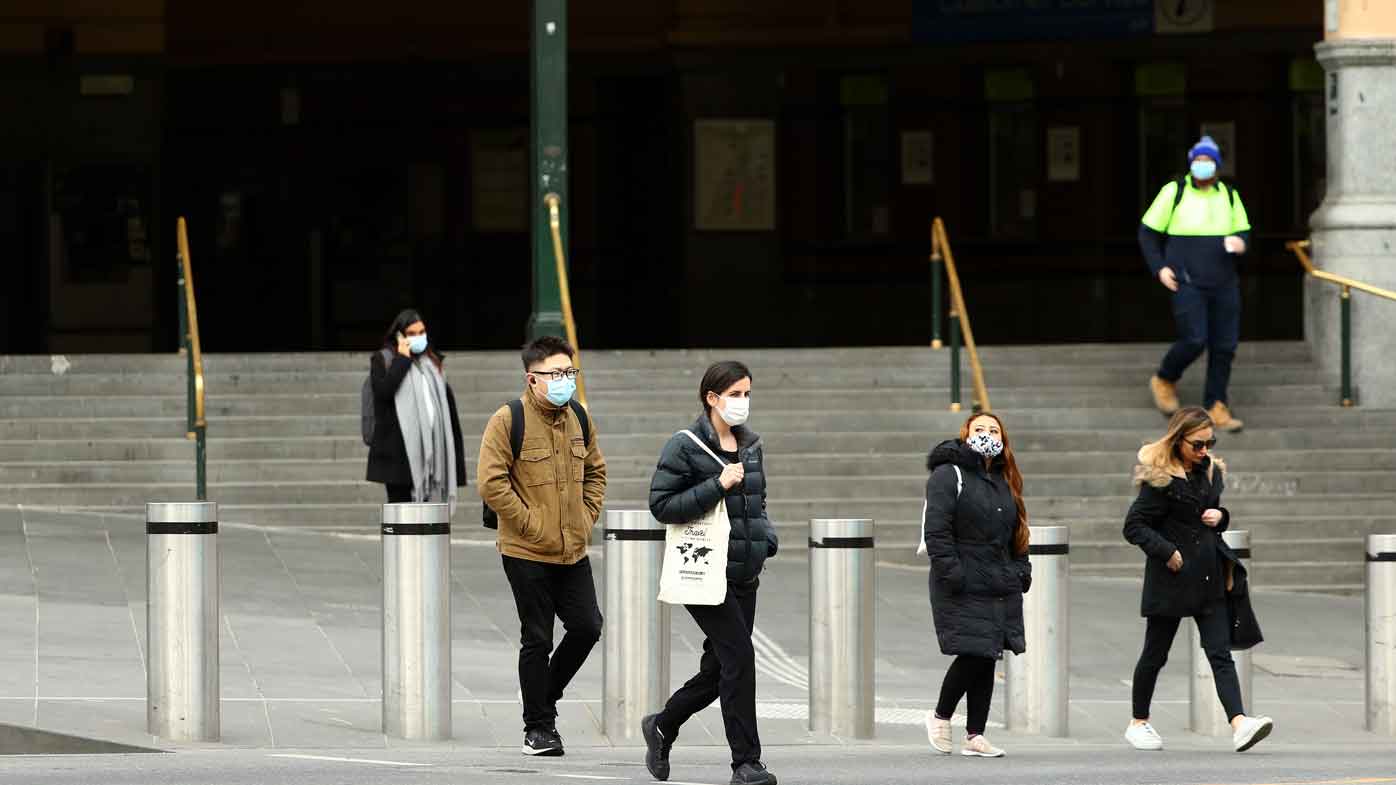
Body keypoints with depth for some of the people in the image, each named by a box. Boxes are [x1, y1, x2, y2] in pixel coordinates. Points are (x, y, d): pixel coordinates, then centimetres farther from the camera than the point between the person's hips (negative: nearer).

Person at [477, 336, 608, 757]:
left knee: (587, 626, 3)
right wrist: (530, 524, -16)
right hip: (528, 552, -6)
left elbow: (595, 471, 22)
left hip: (573, 550, 6)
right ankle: (539, 727, 12)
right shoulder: (508, 421, -12)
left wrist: (587, 517, 9)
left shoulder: (578, 419, 8)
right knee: (537, 639, 1)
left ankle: (545, 696, 26)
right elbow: (491, 484, -16)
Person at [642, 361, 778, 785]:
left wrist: (767, 536, 7)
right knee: (739, 656, -15)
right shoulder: (685, 447, -8)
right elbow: (661, 504, -12)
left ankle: (662, 726, 36)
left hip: (744, 576, 7)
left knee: (718, 670, 11)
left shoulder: (751, 446, 13)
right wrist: (717, 486, -19)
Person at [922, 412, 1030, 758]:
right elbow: (936, 530, -13)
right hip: (964, 587, -7)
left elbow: (1016, 534, 24)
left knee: (987, 659, 5)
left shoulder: (1005, 481, 18)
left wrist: (1022, 571, 14)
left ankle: (975, 735, 9)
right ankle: (940, 717, 9)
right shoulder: (948, 476, -6)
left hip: (1001, 587, 7)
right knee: (973, 654, -13)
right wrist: (950, 572, -19)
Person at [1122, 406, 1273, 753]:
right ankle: (1139, 724, 24)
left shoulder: (1211, 472, 9)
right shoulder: (1159, 479, -11)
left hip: (1208, 577, 5)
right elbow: (1134, 526, -11)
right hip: (1171, 578, -5)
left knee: (1220, 653, -7)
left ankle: (1239, 723, -19)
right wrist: (1167, 551, -19)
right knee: (1156, 653, 8)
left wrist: (1220, 517, 2)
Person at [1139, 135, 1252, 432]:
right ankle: (1165, 381, 12)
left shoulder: (1229, 196, 8)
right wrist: (1159, 268, -8)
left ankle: (1216, 408, 9)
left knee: (1224, 346, 0)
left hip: (1223, 284, 4)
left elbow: (1243, 231, 16)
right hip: (1187, 282, -4)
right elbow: (1147, 233, 4)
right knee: (1194, 341, -16)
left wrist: (1241, 243, -9)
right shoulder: (1174, 192, -3)